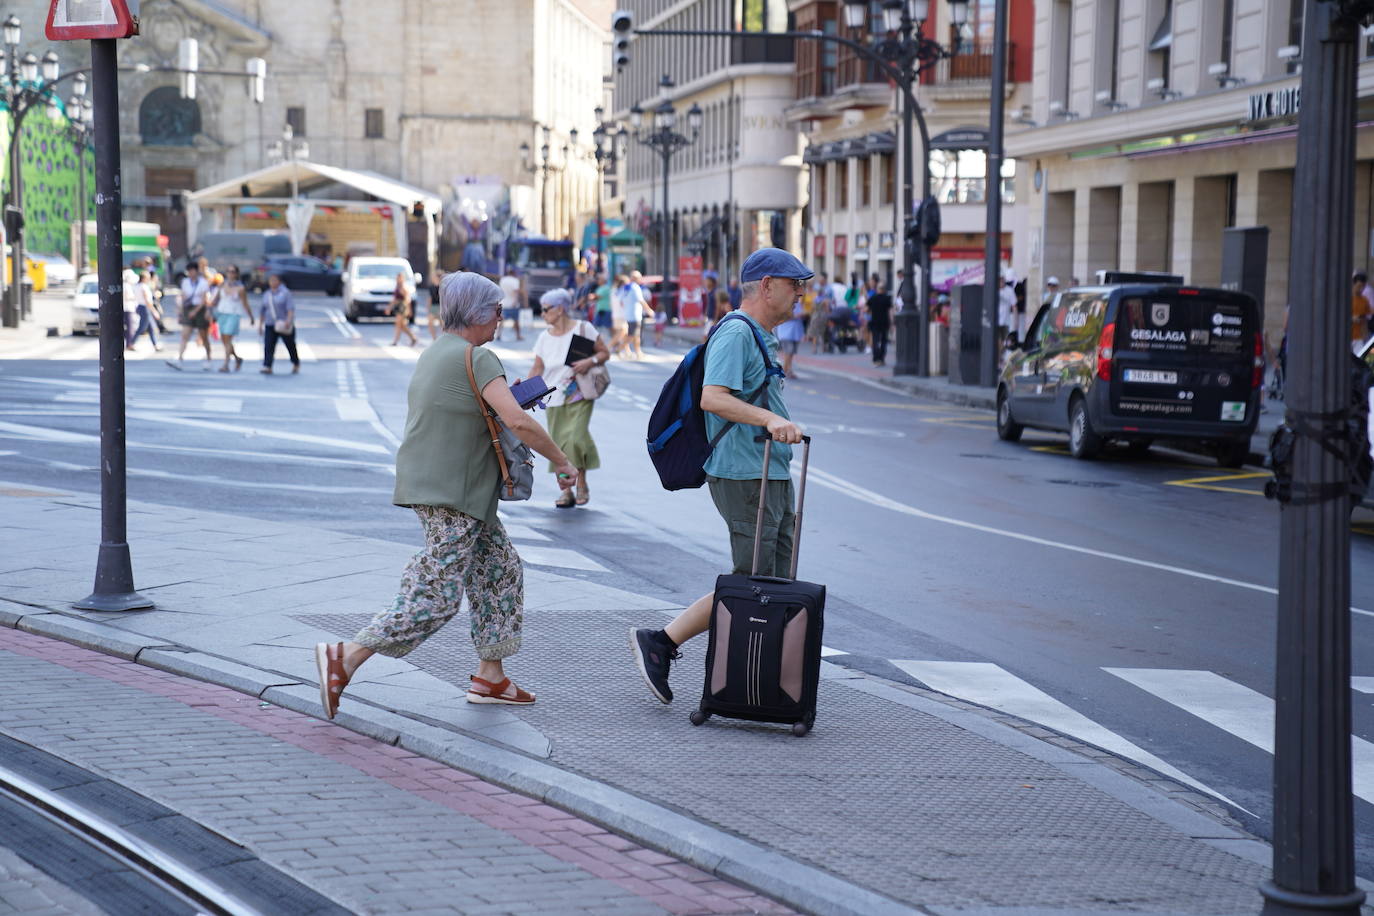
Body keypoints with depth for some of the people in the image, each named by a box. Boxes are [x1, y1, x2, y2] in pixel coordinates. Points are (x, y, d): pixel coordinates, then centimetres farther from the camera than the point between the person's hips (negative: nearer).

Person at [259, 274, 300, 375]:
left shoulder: (285, 293, -5)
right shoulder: (266, 294, 12)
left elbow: (291, 308, -15)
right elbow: (263, 311, 19)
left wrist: (288, 320, -28)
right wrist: (260, 324, 15)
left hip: (284, 325, -4)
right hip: (270, 325, 4)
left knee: (290, 345, 8)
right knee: (268, 346, -12)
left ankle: (296, 364, 30)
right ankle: (267, 367, -16)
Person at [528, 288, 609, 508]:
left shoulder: (583, 328, -3)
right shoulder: (544, 337, 7)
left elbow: (605, 353, 2)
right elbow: (537, 368, 8)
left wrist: (590, 361, -18)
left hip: (579, 397, -4)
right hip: (554, 398, 4)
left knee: (575, 438, -17)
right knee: (558, 444, 1)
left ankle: (582, 484, 2)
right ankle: (565, 491, 10)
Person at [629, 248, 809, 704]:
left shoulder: (762, 336, 19)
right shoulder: (736, 332, -14)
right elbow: (713, 397, -28)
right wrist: (770, 418, -38)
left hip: (773, 476, 10)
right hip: (745, 477, -10)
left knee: (779, 584, 8)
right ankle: (658, 642, -2)